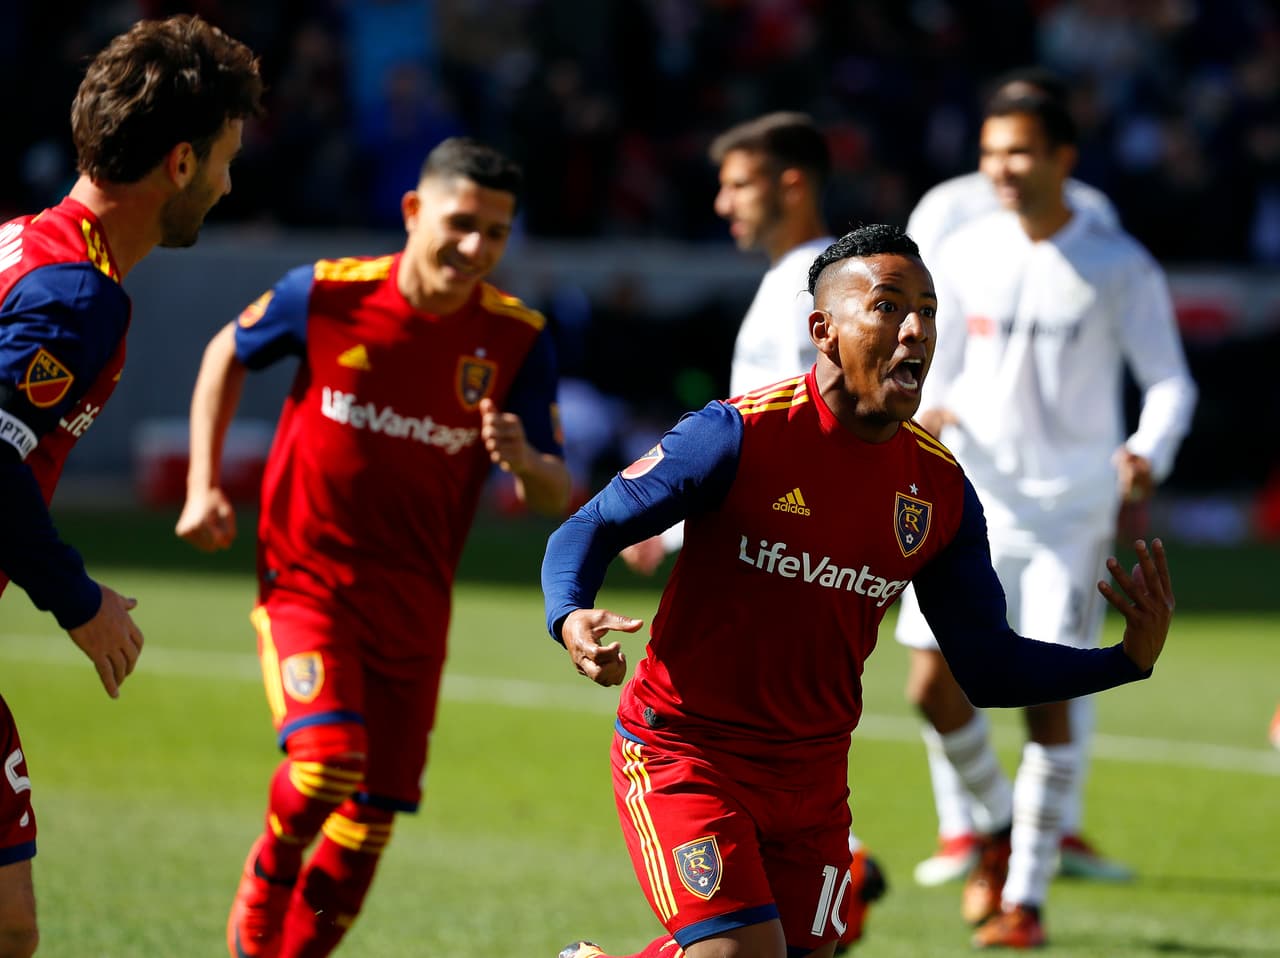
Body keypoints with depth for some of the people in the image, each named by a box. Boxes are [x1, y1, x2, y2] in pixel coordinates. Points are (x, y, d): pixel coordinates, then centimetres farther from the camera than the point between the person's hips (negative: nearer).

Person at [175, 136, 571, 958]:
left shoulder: (518, 339, -8)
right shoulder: (327, 295, -11)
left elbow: (557, 498, -5)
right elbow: (227, 354, 10)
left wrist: (525, 463, -28)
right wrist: (203, 488, 4)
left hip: (412, 611, 3)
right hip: (306, 580, -3)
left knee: (370, 821, 5)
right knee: (327, 759, -25)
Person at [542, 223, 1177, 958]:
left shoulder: (939, 487, 1)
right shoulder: (743, 435, -13)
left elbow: (990, 669, 6)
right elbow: (590, 531, -8)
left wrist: (1130, 658, -7)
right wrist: (572, 618, -29)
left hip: (813, 777, 6)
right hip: (684, 752, -6)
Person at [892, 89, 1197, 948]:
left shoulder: (1119, 266, -3)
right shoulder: (962, 257, 4)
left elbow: (1171, 383, -1)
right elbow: (932, 369, 10)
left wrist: (1149, 453, -21)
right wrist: (926, 411, -13)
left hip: (1072, 510, -3)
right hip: (973, 497, 3)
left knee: (1048, 697, -8)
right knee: (936, 685, -4)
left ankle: (1026, 895, 2)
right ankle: (998, 824, 25)